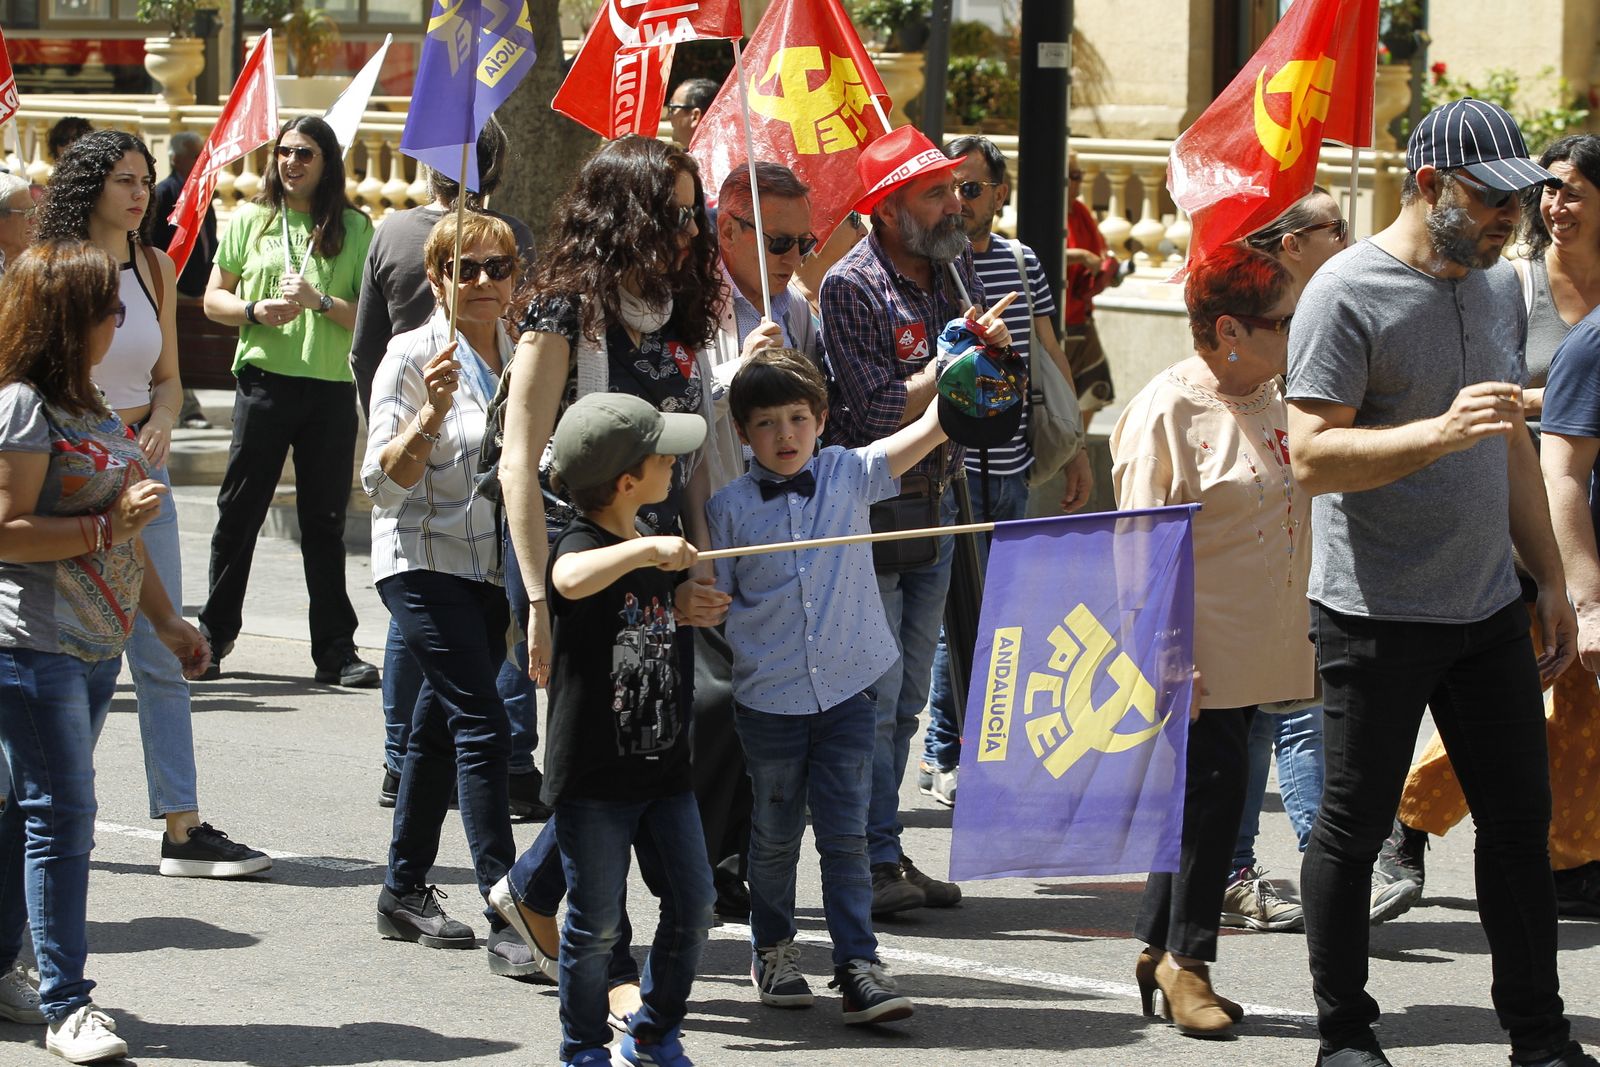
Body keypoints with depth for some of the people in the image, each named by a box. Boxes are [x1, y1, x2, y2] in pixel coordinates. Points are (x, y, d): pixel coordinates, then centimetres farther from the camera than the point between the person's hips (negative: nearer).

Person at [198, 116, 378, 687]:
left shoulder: (354, 229, 5)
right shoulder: (250, 220, 9)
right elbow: (214, 298, 12)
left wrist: (320, 301, -15)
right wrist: (255, 311, -8)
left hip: (332, 388, -1)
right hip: (264, 381, 1)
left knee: (325, 520, 3)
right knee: (239, 512, 3)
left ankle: (336, 649, 7)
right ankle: (213, 635, 12)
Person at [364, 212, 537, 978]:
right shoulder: (413, 356, -8)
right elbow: (383, 480, -13)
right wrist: (431, 413, -27)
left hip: (496, 567, 6)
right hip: (425, 562, -6)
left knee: (440, 726, 13)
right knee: (482, 724, -16)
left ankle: (405, 893, 23)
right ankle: (507, 921, -21)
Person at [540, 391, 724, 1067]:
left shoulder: (658, 547, 12)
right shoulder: (583, 544, -14)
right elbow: (571, 581, -39)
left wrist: (686, 609, 10)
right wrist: (647, 549, -43)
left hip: (663, 766, 7)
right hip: (591, 775, -7)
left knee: (692, 908, 7)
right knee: (596, 923, 1)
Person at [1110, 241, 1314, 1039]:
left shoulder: (1270, 401, 11)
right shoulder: (1167, 411, -13)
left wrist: (1306, 643, 20)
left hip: (1256, 654, 7)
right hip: (1197, 655, -7)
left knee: (1203, 794, 11)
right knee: (1213, 786, -6)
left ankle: (1161, 948, 20)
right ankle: (1185, 956, 7)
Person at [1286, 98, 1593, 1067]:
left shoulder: (1498, 286, 12)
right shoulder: (1349, 293, -12)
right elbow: (1312, 457, -19)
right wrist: (1442, 432, -29)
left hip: (1489, 610, 7)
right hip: (1377, 617, -7)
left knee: (1521, 817, 8)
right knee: (1354, 828, 2)